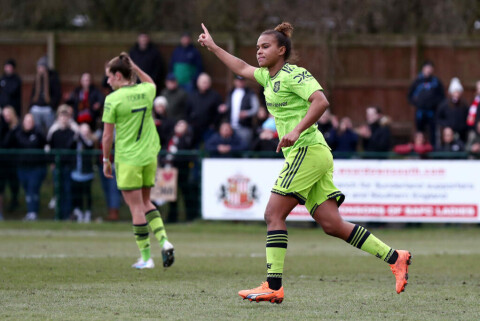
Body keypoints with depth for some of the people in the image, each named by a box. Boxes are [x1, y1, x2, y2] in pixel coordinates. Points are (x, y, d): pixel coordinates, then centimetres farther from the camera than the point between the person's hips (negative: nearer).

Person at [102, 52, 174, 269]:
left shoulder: (113, 99, -13)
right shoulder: (146, 92, 2)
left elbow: (107, 135, -9)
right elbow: (151, 83, 31)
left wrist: (106, 160, 3)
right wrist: (135, 68, 21)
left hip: (127, 159, -6)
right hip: (149, 156, 6)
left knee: (136, 207, 2)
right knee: (145, 202, 20)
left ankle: (146, 257, 6)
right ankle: (163, 240, 3)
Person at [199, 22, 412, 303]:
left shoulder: (293, 74, -7)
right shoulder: (269, 77, 19)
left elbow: (321, 101, -21)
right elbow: (242, 68, 38)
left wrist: (297, 130, -28)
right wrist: (213, 47, 40)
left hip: (307, 150, -9)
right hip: (304, 155, 9)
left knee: (274, 214, -10)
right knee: (332, 225, 1)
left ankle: (274, 287, -11)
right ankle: (395, 258, 1)